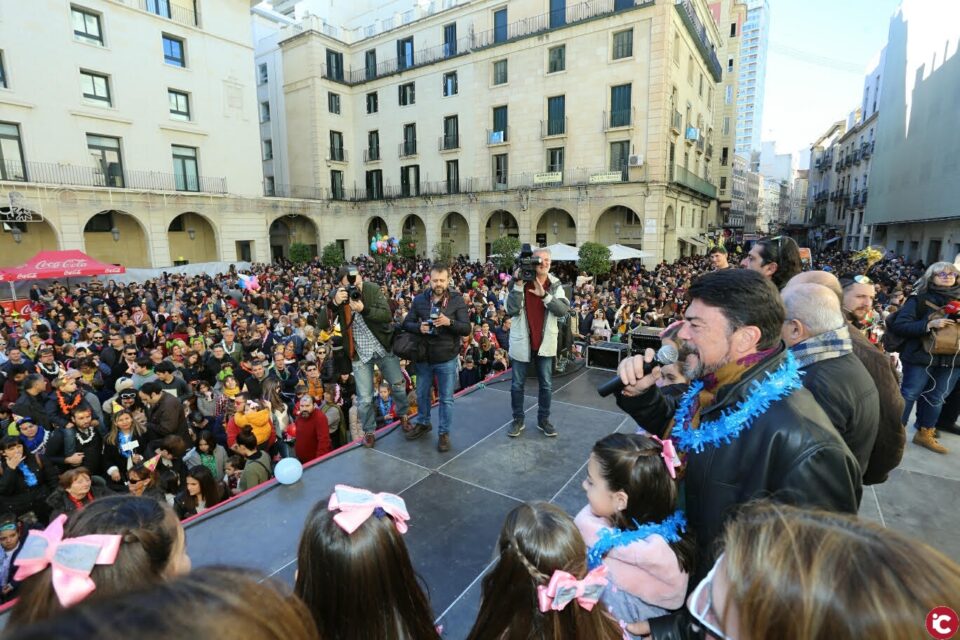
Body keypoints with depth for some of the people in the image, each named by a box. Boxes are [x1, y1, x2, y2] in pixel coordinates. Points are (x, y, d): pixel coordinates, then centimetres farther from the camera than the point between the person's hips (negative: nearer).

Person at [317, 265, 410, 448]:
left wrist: (364, 309, -35)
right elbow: (321, 325, -19)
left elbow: (387, 315, -20)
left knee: (399, 385, 13)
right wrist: (334, 303, -34)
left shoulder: (373, 289, -13)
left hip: (384, 348, 1)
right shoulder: (336, 297, -12)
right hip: (359, 354, -1)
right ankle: (369, 431, 29)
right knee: (364, 399, 4)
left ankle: (403, 415, 41)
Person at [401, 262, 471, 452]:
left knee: (446, 398, 9)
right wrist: (418, 327, -20)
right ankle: (423, 422, 44)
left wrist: (449, 322, -31)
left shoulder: (457, 300, -10)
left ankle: (444, 432, 26)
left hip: (447, 359, -3)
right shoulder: (419, 299, -3)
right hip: (423, 356, 3)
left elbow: (467, 329, -13)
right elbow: (406, 324, 1)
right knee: (422, 394, 20)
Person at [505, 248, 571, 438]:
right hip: (522, 342, -1)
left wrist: (544, 295, -25)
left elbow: (564, 311, -15)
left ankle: (543, 419, 30)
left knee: (546, 385, 12)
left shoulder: (555, 285, -1)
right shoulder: (520, 282, -7)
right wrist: (518, 284, -24)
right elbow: (512, 310, -19)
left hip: (545, 342, 2)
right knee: (517, 384, 10)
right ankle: (518, 419, 27)